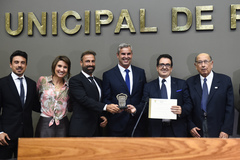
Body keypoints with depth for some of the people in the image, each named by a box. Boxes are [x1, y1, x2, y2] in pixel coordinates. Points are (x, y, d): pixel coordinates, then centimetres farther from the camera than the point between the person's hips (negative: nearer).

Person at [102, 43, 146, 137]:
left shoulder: (140, 72, 10)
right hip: (117, 123, -2)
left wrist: (138, 110, -1)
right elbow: (106, 99, 0)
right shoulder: (108, 75, 2)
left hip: (137, 122, 2)